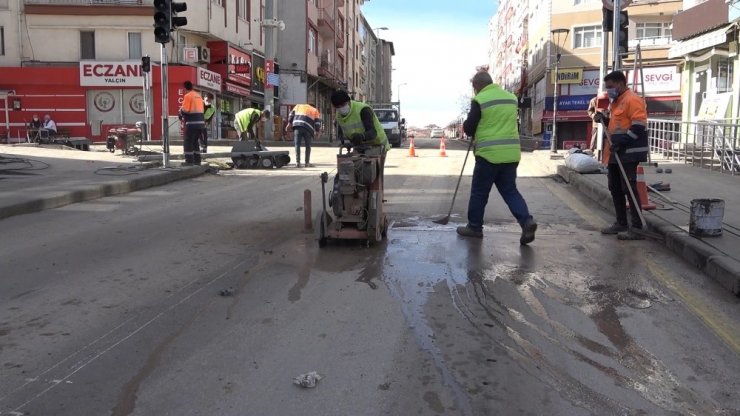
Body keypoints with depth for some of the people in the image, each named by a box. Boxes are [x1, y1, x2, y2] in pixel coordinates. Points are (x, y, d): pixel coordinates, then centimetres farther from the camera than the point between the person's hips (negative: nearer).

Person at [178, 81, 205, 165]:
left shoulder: (188, 96, -7)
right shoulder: (198, 95, 17)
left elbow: (184, 110, -15)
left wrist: (181, 113, 8)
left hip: (192, 123, -8)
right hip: (201, 122, 8)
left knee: (187, 142, -1)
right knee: (195, 141, 18)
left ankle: (189, 161, -4)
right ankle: (197, 161, 17)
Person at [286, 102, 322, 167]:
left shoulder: (298, 106, 30)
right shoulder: (315, 111, 26)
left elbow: (292, 114, 15)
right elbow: (317, 122, 11)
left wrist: (289, 123, 10)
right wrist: (316, 130, 19)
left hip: (297, 125, 1)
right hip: (308, 128, 0)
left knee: (297, 144, 1)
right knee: (308, 146, 11)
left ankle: (297, 162, -6)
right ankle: (307, 163, 11)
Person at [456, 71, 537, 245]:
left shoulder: (479, 100, -8)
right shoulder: (511, 97, 11)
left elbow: (468, 129, -5)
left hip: (489, 153, -6)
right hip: (511, 153, 6)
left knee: (479, 192, 8)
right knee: (510, 191, 12)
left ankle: (474, 227, 17)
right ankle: (526, 221, -4)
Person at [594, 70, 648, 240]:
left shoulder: (632, 100, -13)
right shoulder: (616, 101, 19)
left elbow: (638, 126, -21)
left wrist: (621, 143, -23)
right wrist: (604, 119, 10)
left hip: (629, 153, -10)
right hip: (617, 153, 10)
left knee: (629, 188, -10)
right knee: (615, 188, 13)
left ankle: (637, 227, -6)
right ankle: (621, 223, 22)